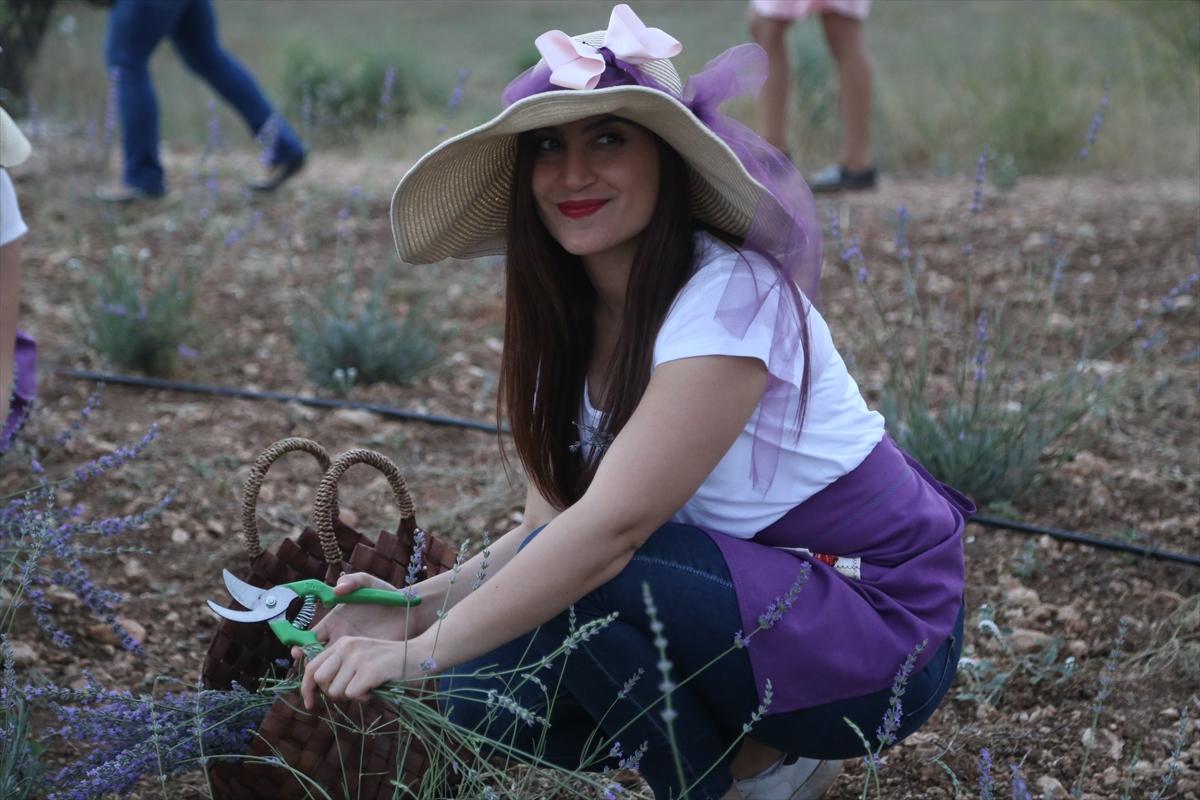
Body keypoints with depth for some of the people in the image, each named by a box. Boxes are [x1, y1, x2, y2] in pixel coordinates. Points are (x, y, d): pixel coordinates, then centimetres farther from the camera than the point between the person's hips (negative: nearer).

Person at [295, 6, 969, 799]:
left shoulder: (729, 300, -24)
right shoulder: (566, 321, 0)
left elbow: (612, 525, -33)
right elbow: (553, 526, -2)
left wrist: (421, 653, -35)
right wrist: (419, 606, -19)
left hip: (880, 625, -7)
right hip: (743, 601, 8)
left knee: (578, 582, -27)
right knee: (490, 691, -10)